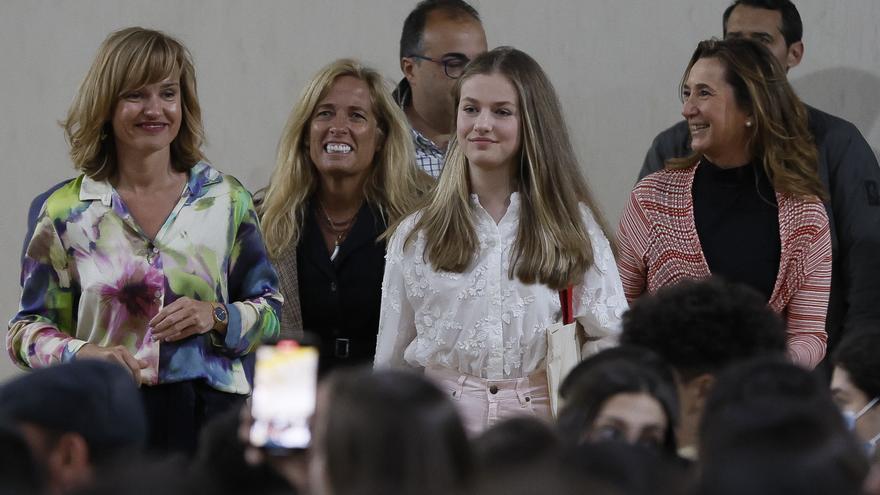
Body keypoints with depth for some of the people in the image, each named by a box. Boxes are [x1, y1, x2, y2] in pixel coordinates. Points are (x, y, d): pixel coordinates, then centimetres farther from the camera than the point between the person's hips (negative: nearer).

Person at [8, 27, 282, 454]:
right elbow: (27, 329, 7)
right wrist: (80, 352, -13)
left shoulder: (226, 199, 9)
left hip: (209, 412, 1)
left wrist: (216, 318, -8)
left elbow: (271, 310, 12)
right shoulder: (68, 210, 6)